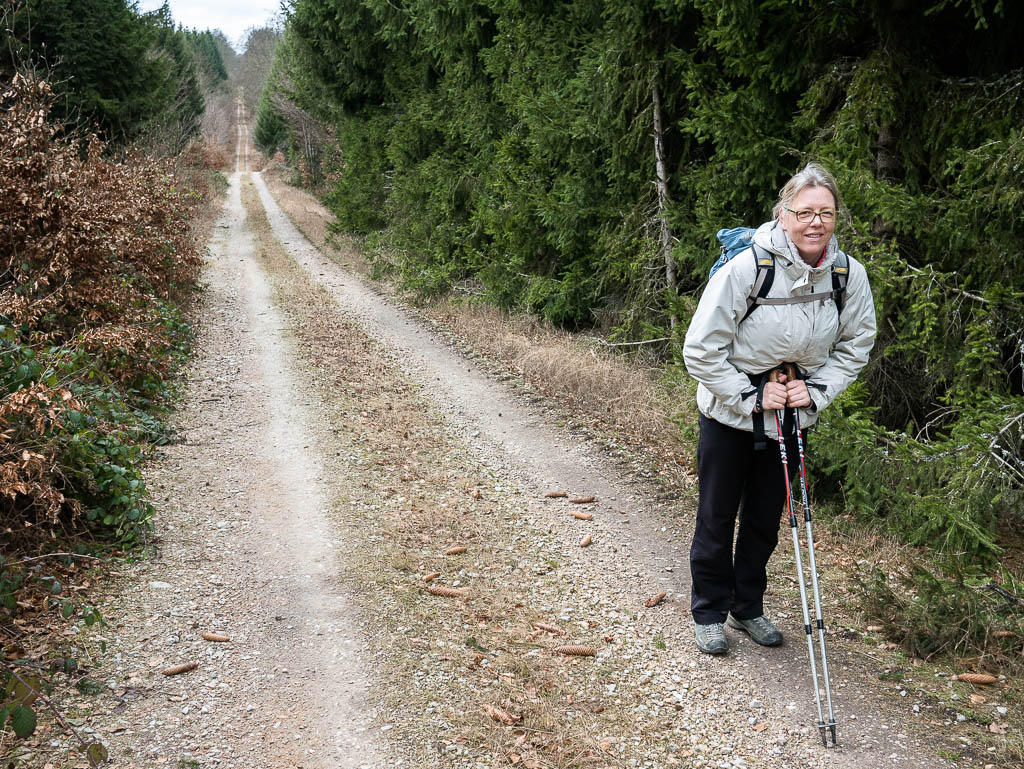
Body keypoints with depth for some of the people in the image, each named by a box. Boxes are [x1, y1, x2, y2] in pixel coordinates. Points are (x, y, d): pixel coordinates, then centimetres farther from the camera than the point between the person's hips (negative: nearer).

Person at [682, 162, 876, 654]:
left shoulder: (850, 275, -13)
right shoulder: (746, 268, -26)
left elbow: (856, 345, 4)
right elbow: (700, 350, -19)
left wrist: (816, 390, -9)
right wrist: (751, 396, -19)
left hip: (792, 416, 4)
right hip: (729, 414, -4)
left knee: (766, 518, 17)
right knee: (717, 517, 8)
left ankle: (748, 607, 35)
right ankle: (709, 613, 26)